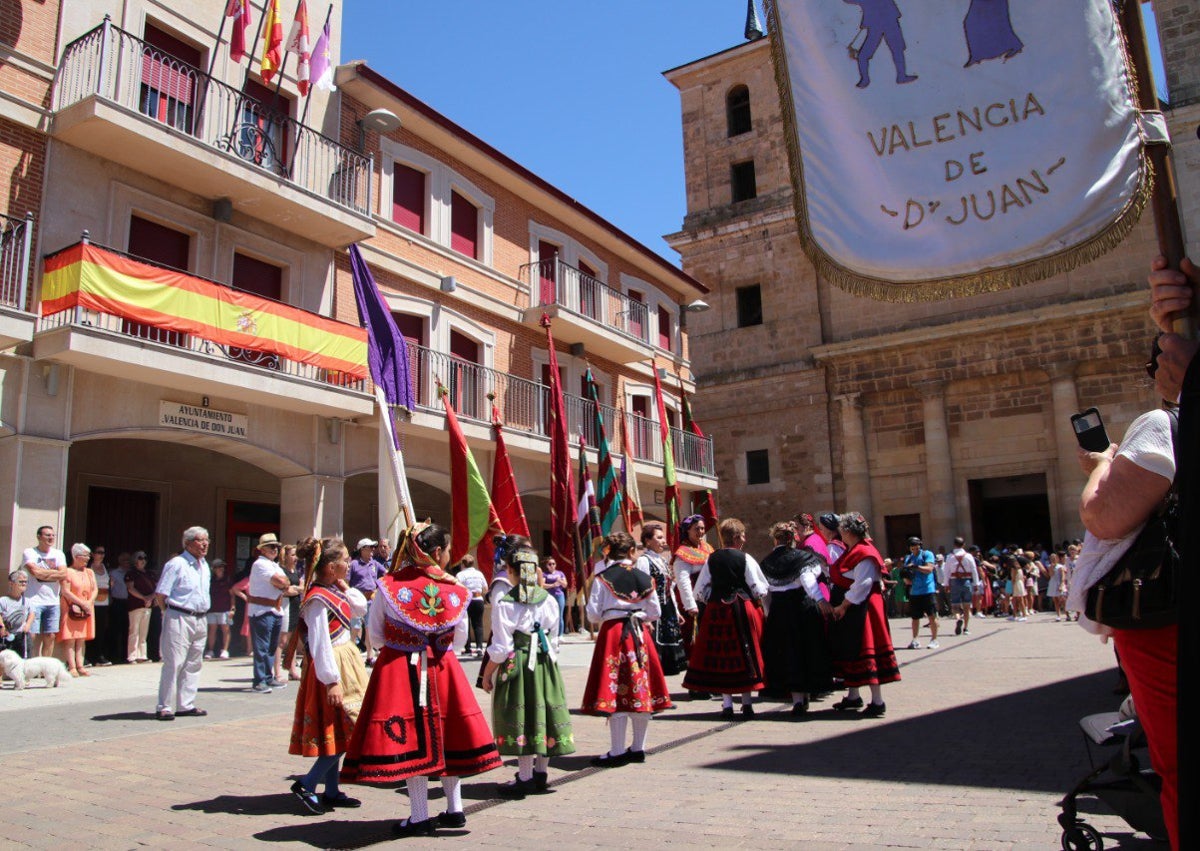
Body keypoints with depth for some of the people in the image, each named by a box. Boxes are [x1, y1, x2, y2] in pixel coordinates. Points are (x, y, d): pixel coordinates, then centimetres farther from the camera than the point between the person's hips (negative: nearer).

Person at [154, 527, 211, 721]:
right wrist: (171, 614, -4)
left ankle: (185, 704, 17)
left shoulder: (204, 565, 14)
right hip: (179, 619, -8)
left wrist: (202, 613, 15)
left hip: (200, 620, 8)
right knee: (173, 663, -6)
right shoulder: (176, 564, -9)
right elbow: (160, 594, -9)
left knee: (194, 663, 10)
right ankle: (165, 707, 1)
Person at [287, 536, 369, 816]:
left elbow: (360, 609, 17)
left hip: (345, 663, 9)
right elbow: (320, 643, -22)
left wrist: (345, 588, 4)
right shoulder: (318, 599, -20)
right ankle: (306, 785, 3)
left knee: (340, 734, 13)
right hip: (333, 667, -9)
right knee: (341, 733, -5)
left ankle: (331, 792, 21)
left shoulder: (334, 591, 7)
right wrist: (331, 680, -22)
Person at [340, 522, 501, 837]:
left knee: (410, 740, 5)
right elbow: (460, 639, 5)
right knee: (446, 736, 14)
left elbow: (375, 634, -1)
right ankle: (454, 809, 24)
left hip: (399, 670, -2)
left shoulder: (388, 586, -8)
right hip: (443, 670, 2)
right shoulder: (455, 591, -4)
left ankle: (420, 817, 11)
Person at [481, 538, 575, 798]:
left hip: (516, 666, -5)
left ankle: (525, 778, 10)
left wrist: (487, 674, 0)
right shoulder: (549, 601, 1)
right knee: (542, 714, 13)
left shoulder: (505, 604, -14)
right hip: (545, 665, 5)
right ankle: (541, 772, 25)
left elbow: (500, 649, -12)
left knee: (521, 719, 3)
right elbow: (554, 640, 7)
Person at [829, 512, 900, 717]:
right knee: (849, 651, 16)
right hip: (848, 608, 10)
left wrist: (843, 606, -17)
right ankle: (853, 696, 27)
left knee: (865, 652, -5)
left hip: (861, 608, -10)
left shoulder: (864, 553, -18)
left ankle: (877, 702, 1)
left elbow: (861, 585, -22)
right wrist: (840, 606, 12)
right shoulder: (852, 550, 13)